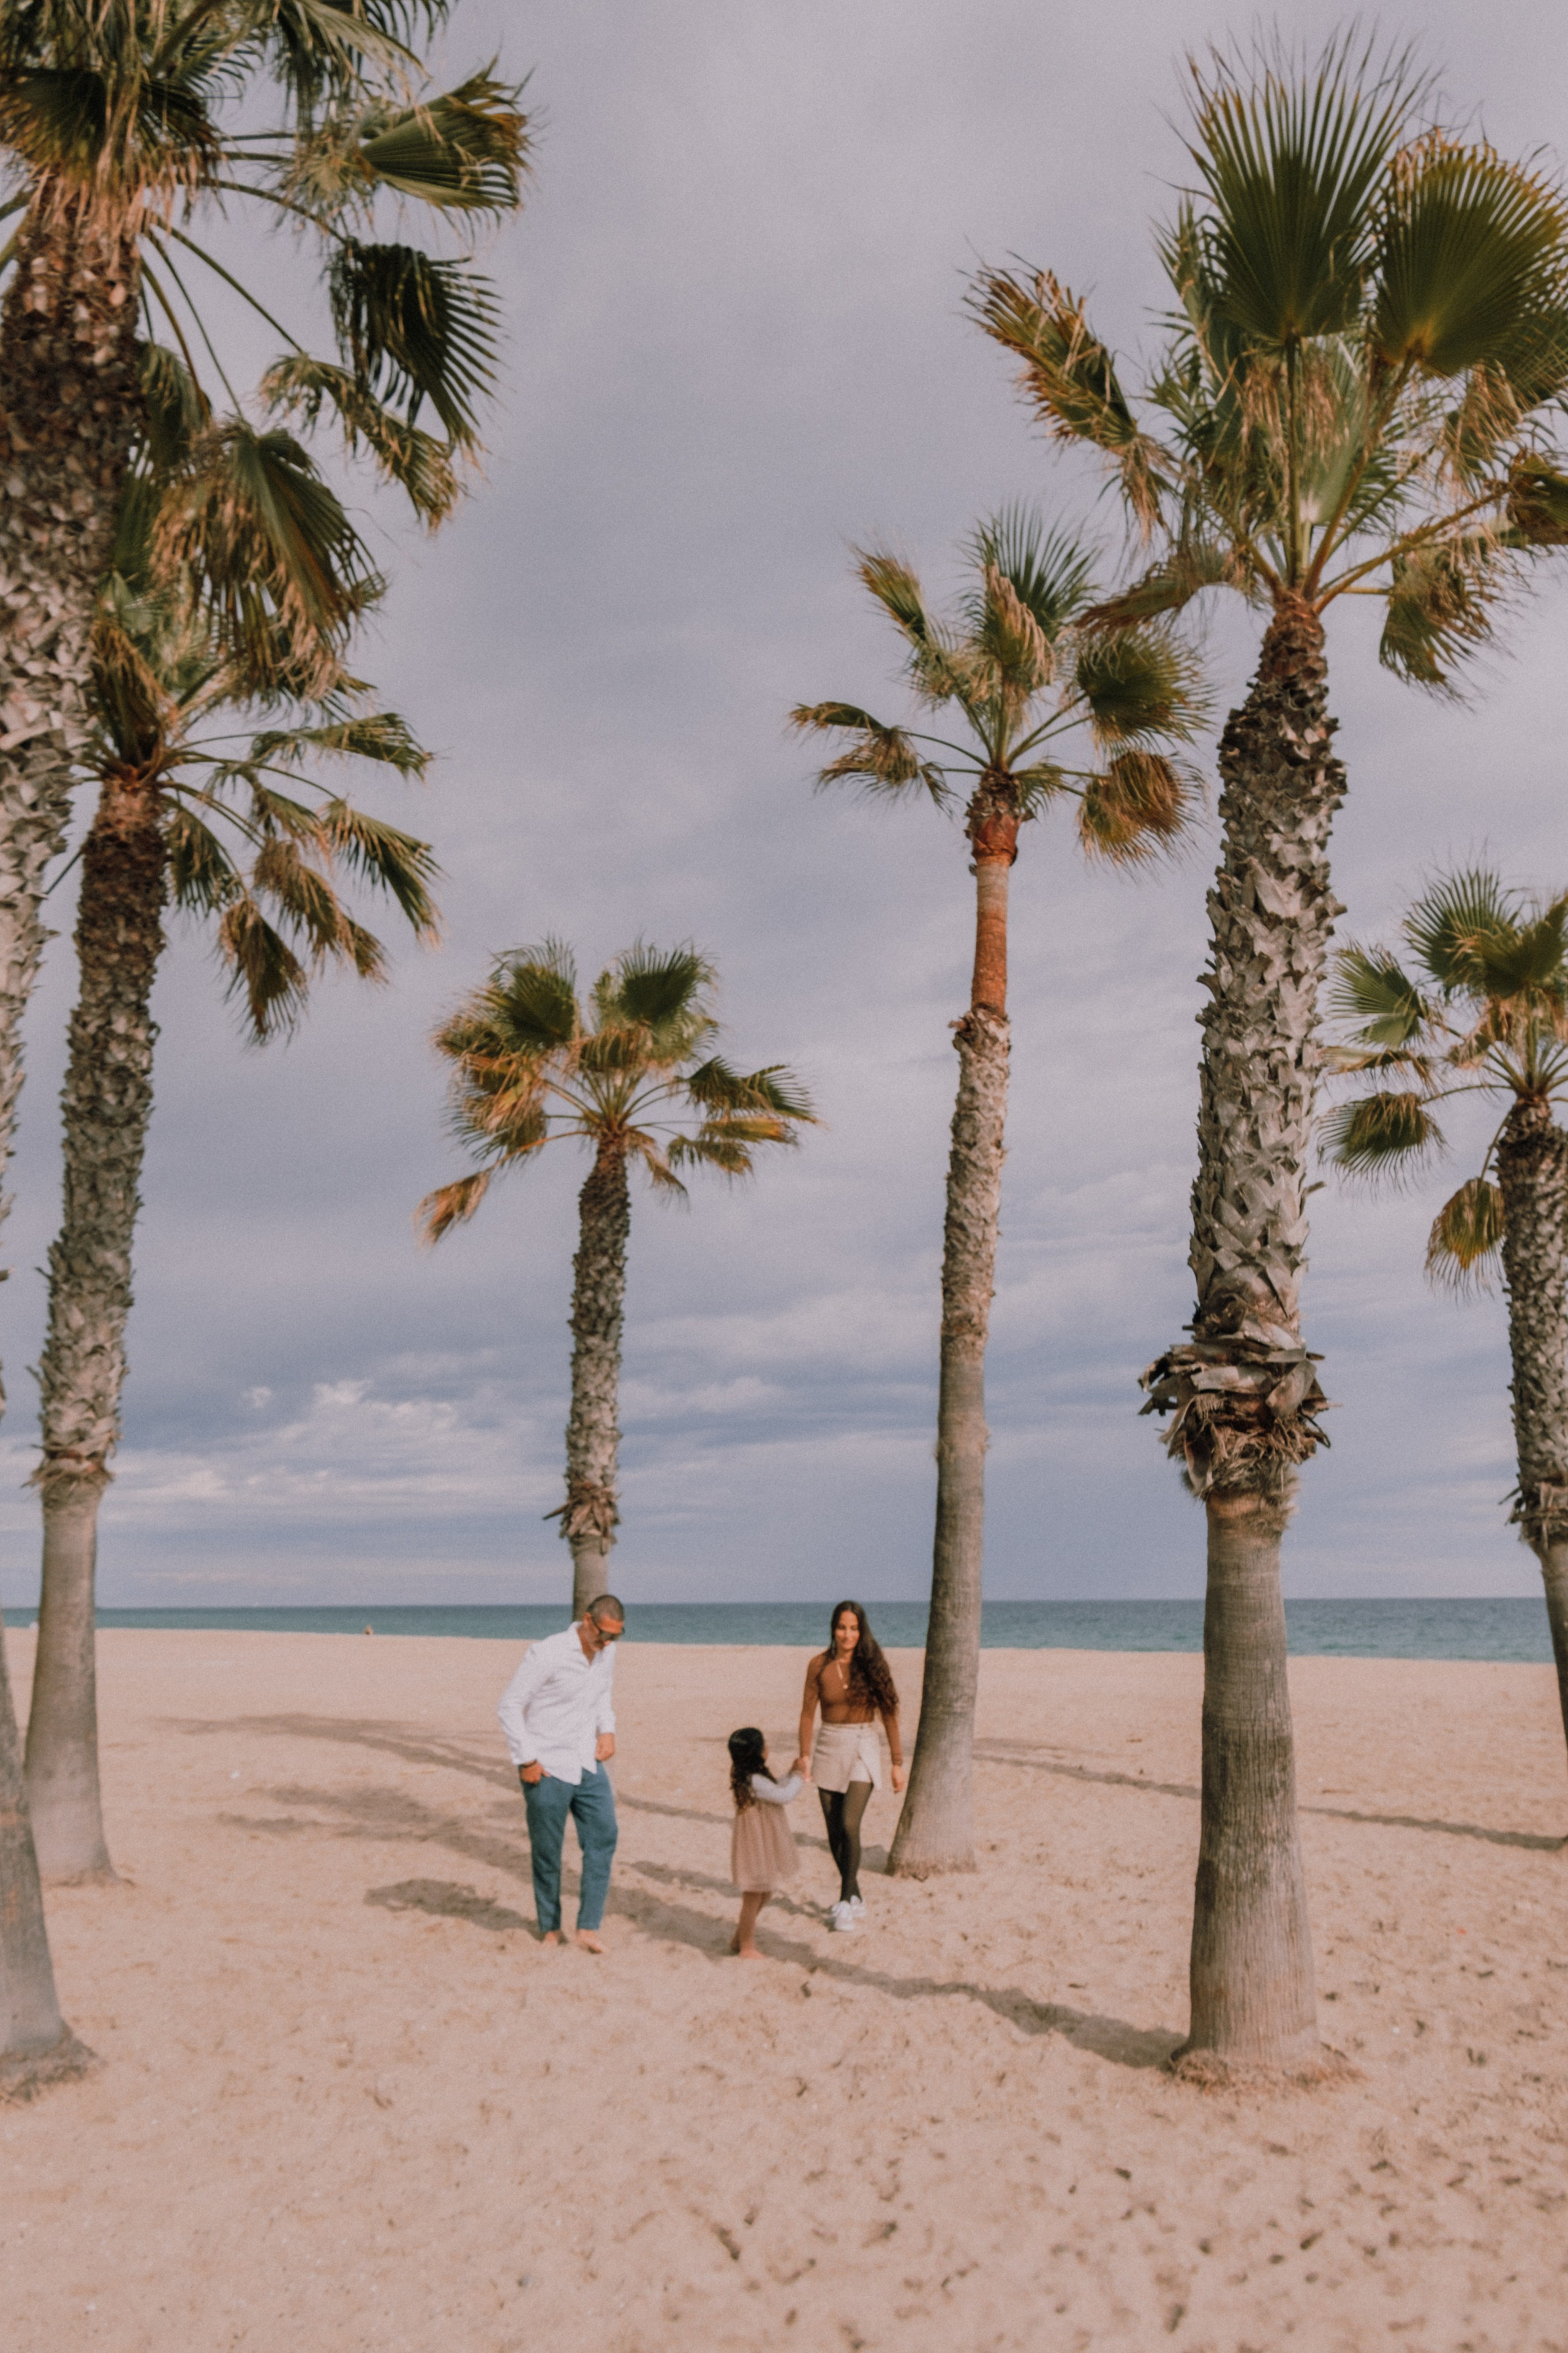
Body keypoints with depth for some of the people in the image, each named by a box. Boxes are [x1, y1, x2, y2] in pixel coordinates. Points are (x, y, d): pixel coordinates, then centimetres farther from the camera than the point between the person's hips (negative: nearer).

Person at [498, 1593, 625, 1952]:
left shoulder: (606, 1652, 1)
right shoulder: (548, 1654, -20)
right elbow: (510, 1705, -15)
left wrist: (607, 1730, 6)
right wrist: (525, 1760, -15)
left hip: (588, 1763, 6)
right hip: (547, 1769, -6)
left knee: (603, 1835, -4)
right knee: (547, 1851, 6)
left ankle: (588, 1926, 4)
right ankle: (550, 1927, 25)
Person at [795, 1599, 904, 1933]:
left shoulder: (873, 1665, -6)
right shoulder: (819, 1665, -2)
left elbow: (889, 1715, -1)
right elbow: (808, 1712, 2)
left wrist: (898, 1762, 0)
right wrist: (804, 1754, -8)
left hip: (863, 1748, -2)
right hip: (829, 1748, 2)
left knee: (849, 1825, -17)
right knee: (835, 1832, 7)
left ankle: (846, 1901, -4)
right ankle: (856, 1901, 24)